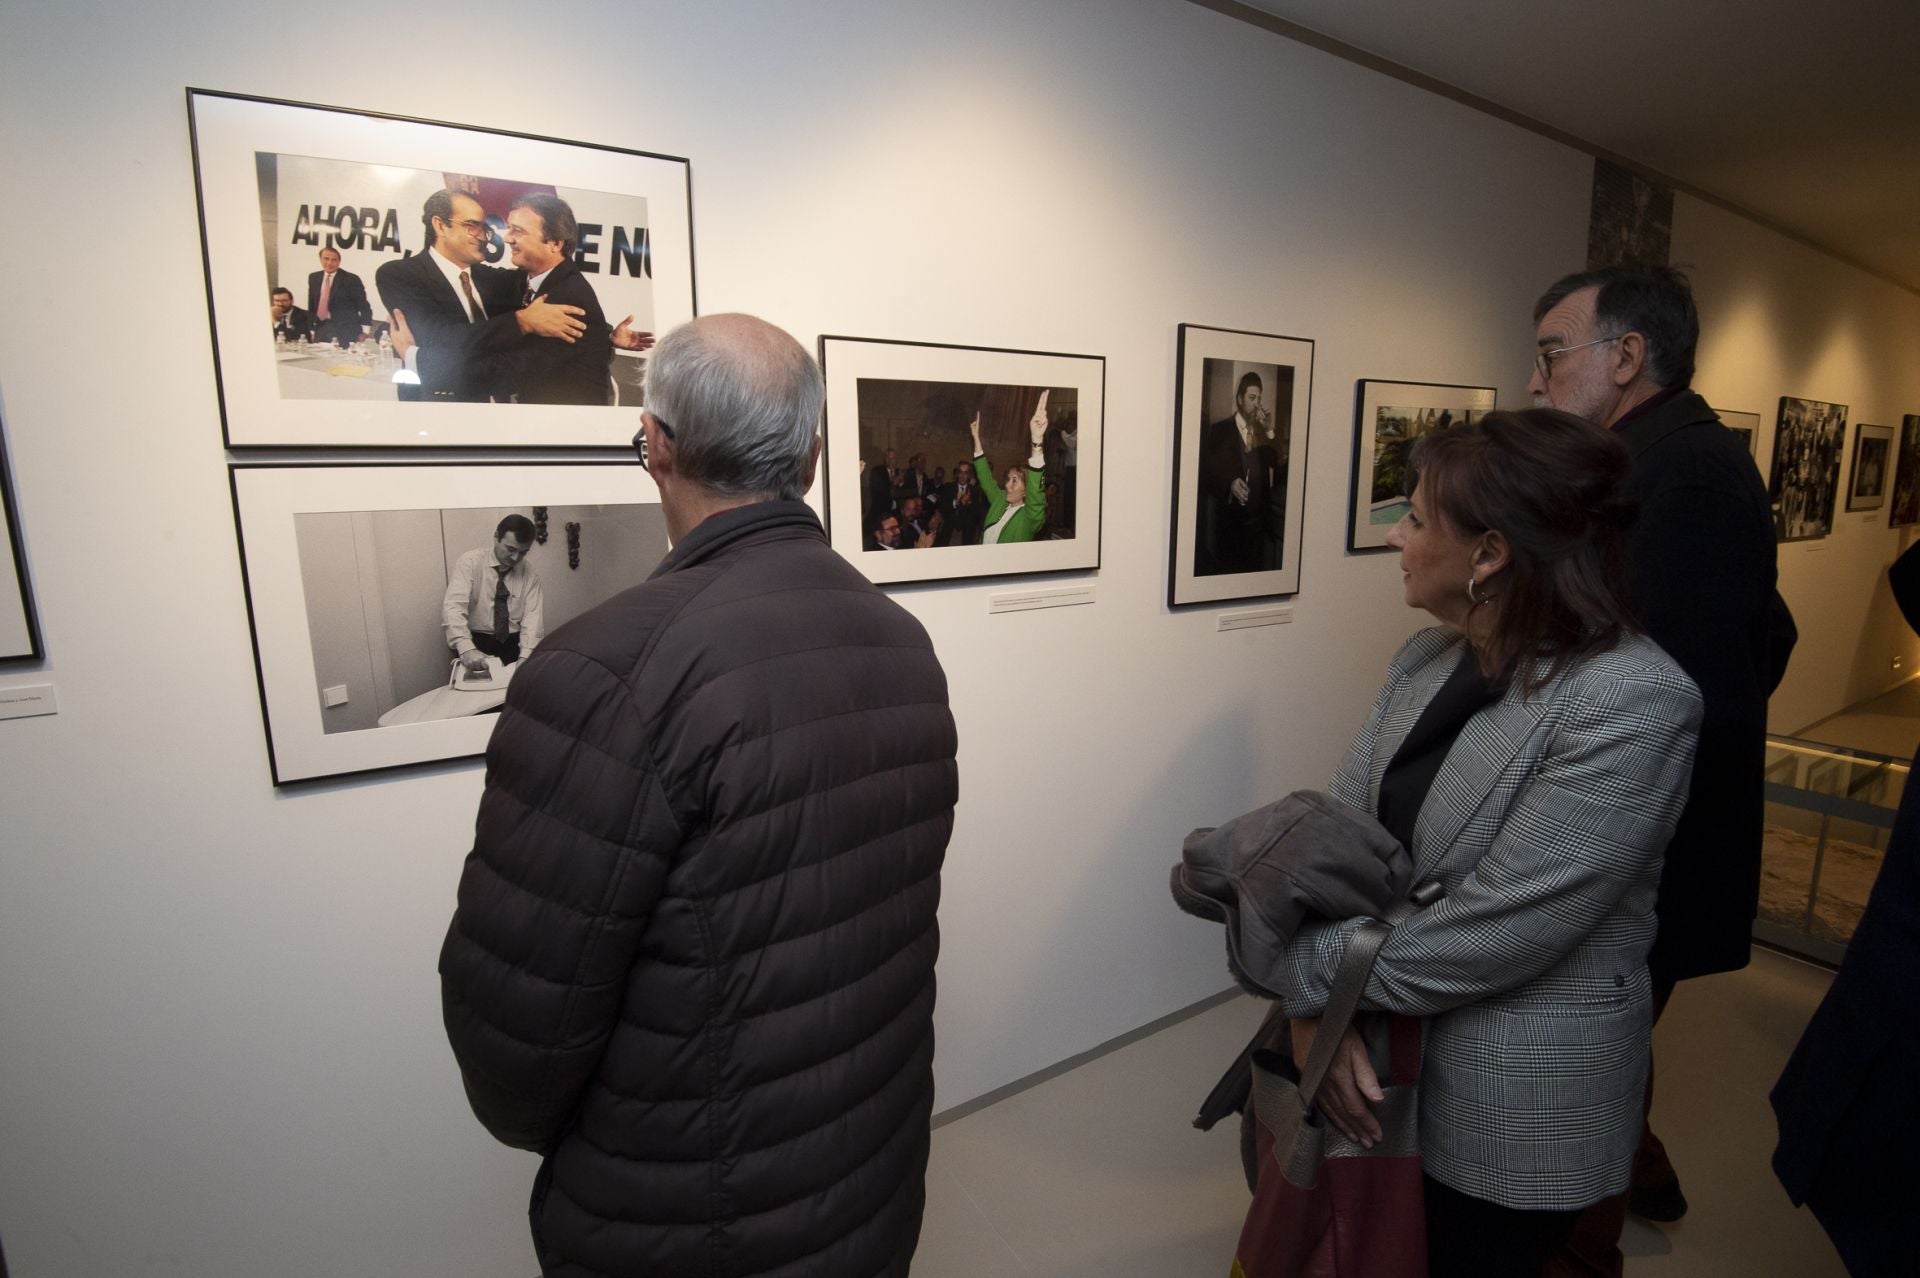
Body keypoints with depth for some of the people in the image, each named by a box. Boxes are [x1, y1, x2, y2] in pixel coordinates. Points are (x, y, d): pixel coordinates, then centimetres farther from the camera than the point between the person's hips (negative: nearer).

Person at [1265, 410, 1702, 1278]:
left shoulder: (1630, 704, -25)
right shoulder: (1427, 659, -3)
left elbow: (1496, 933, -27)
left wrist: (1309, 976, -18)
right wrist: (1315, 1003, -18)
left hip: (1517, 1106, -6)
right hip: (1386, 1050, 6)